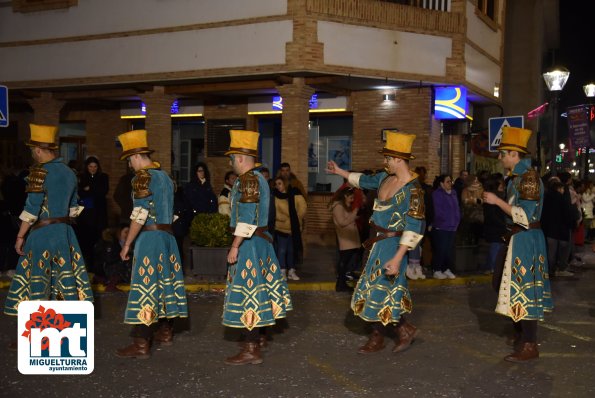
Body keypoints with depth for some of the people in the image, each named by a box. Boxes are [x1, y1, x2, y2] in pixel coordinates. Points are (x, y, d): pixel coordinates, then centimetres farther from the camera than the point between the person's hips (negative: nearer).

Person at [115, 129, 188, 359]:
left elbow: (140, 215, -17)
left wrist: (127, 244, -13)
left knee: (145, 284, -7)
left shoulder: (143, 177, -12)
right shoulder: (165, 176, 14)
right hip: (167, 235, 9)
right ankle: (165, 331, 28)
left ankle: (141, 344, -5)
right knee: (165, 281, 16)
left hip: (149, 236, -9)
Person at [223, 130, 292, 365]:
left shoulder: (248, 180, -17)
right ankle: (258, 336, 31)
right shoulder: (258, 178, 14)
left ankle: (251, 350, -5)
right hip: (260, 240, 10)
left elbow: (247, 219, -23)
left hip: (249, 242, -10)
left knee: (247, 289, -8)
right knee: (257, 285, 18)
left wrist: (235, 247, -21)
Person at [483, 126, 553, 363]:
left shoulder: (529, 177, -18)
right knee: (514, 288, 17)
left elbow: (525, 216, -22)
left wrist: (497, 201, -18)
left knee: (523, 289, -5)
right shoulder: (518, 176, 12)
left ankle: (529, 346, 2)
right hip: (518, 239, 10)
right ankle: (521, 333, 30)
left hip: (525, 240, -10)